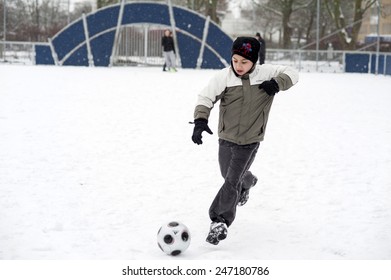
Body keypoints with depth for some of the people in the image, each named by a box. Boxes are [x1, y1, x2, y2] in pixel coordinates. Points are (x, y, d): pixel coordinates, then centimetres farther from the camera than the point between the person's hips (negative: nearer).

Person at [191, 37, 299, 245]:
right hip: (226, 138, 3)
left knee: (232, 182, -10)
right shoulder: (223, 77, -10)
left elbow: (291, 74, -3)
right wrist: (200, 121, -24)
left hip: (250, 141, -3)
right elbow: (205, 98, -8)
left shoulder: (265, 73, -10)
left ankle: (220, 221, 4)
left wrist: (277, 83, -23)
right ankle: (247, 182, 57)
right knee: (229, 176, 21)